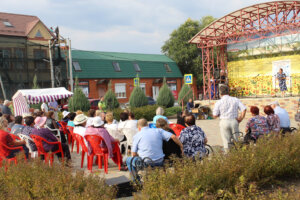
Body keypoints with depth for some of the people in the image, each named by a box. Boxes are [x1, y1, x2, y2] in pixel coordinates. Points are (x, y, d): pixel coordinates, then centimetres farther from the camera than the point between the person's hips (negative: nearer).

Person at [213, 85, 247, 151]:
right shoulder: (235, 100, 3)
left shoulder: (218, 103, -3)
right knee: (236, 140, 12)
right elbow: (244, 109, -2)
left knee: (226, 141, 5)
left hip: (224, 122, -2)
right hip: (234, 121, 2)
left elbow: (215, 115, -2)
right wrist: (241, 119, 6)